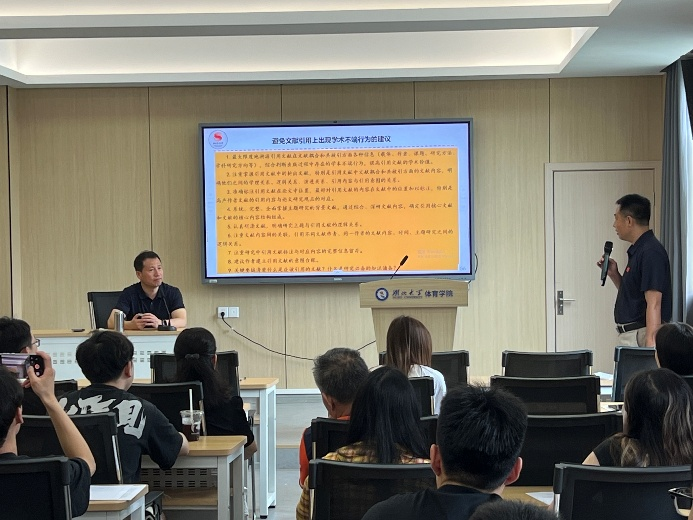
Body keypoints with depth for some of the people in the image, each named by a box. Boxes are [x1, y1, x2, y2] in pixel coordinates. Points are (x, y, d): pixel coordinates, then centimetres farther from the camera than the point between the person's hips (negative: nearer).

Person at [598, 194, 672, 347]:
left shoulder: (651, 252, -16)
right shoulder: (637, 251, 15)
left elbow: (654, 304, -22)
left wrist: (650, 344, -27)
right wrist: (613, 274, 10)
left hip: (641, 335, -10)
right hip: (630, 334, 10)